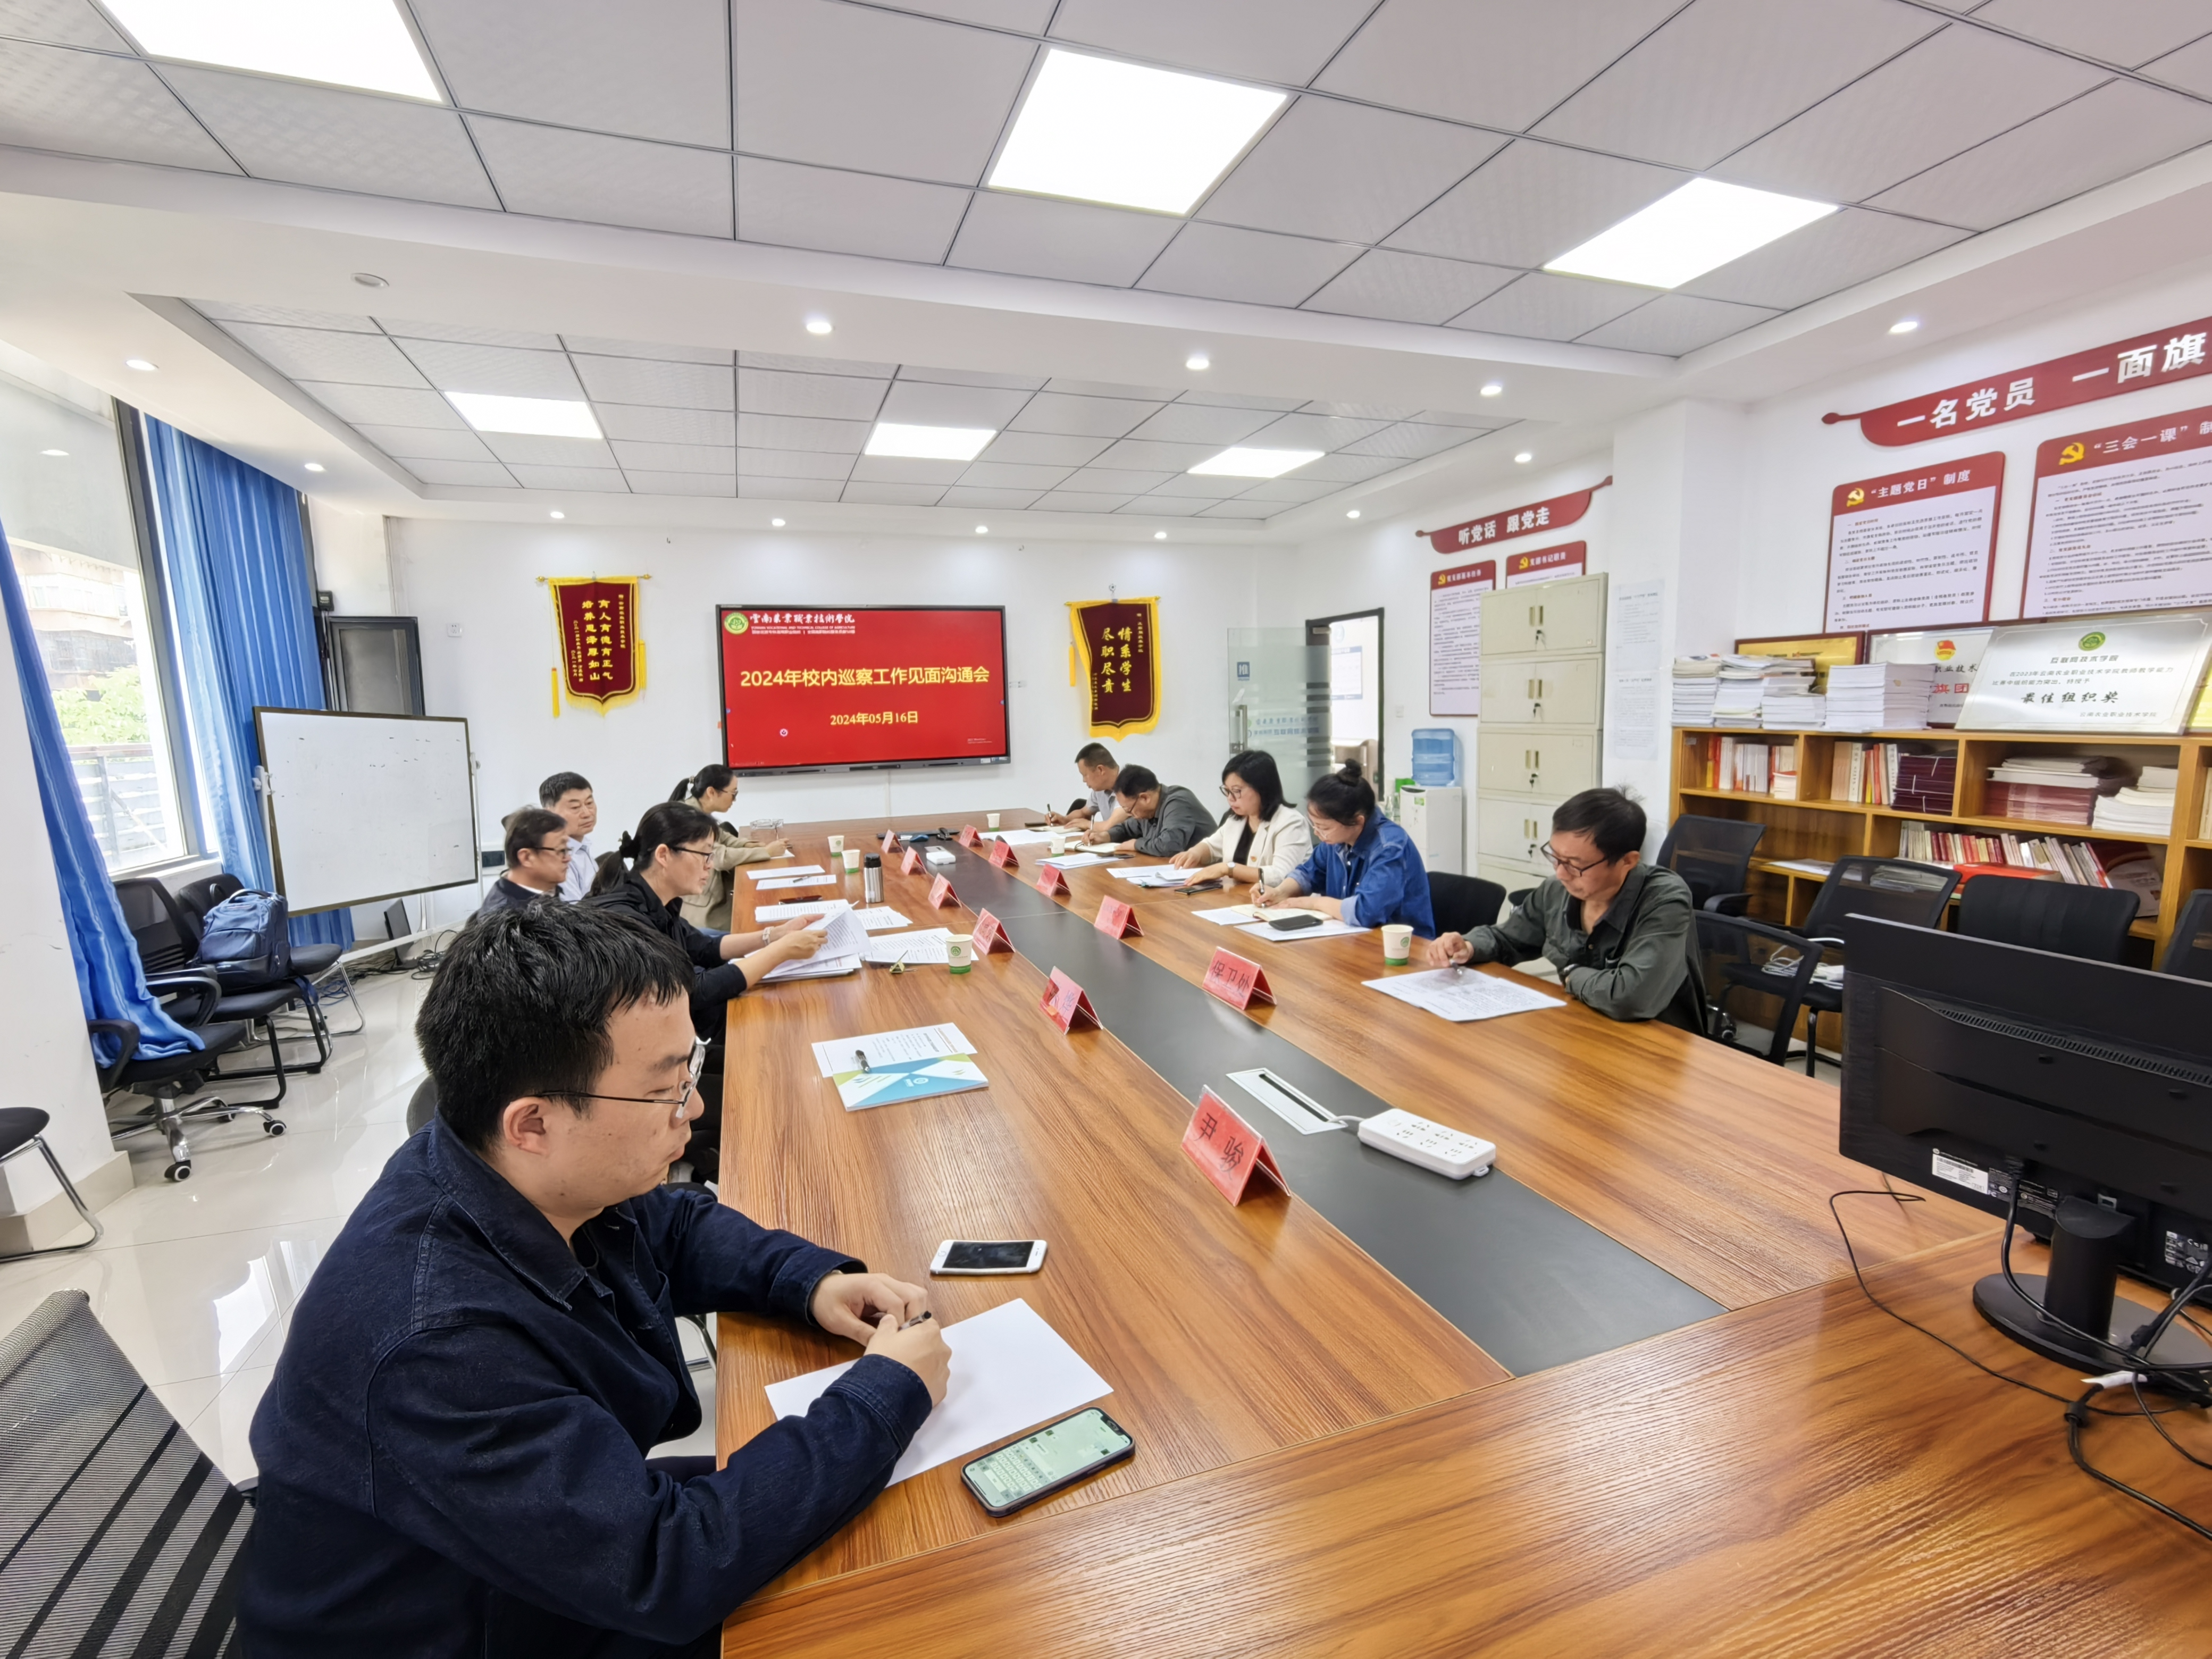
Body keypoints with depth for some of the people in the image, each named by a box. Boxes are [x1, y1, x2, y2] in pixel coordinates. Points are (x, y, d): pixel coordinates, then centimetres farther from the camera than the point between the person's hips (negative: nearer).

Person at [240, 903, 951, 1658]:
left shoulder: (534, 1176, -15)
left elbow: (676, 1226, 5)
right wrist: (887, 1394, -27)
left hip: (576, 1534, 6)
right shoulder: (443, 1340, -39)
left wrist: (812, 1280, -12)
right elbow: (663, 1573, -35)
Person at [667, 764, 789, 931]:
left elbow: (724, 839, 14)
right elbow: (720, 857, -27)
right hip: (700, 910, -9)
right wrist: (766, 852, -20)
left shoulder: (701, 813, 5)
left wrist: (752, 845, -5)